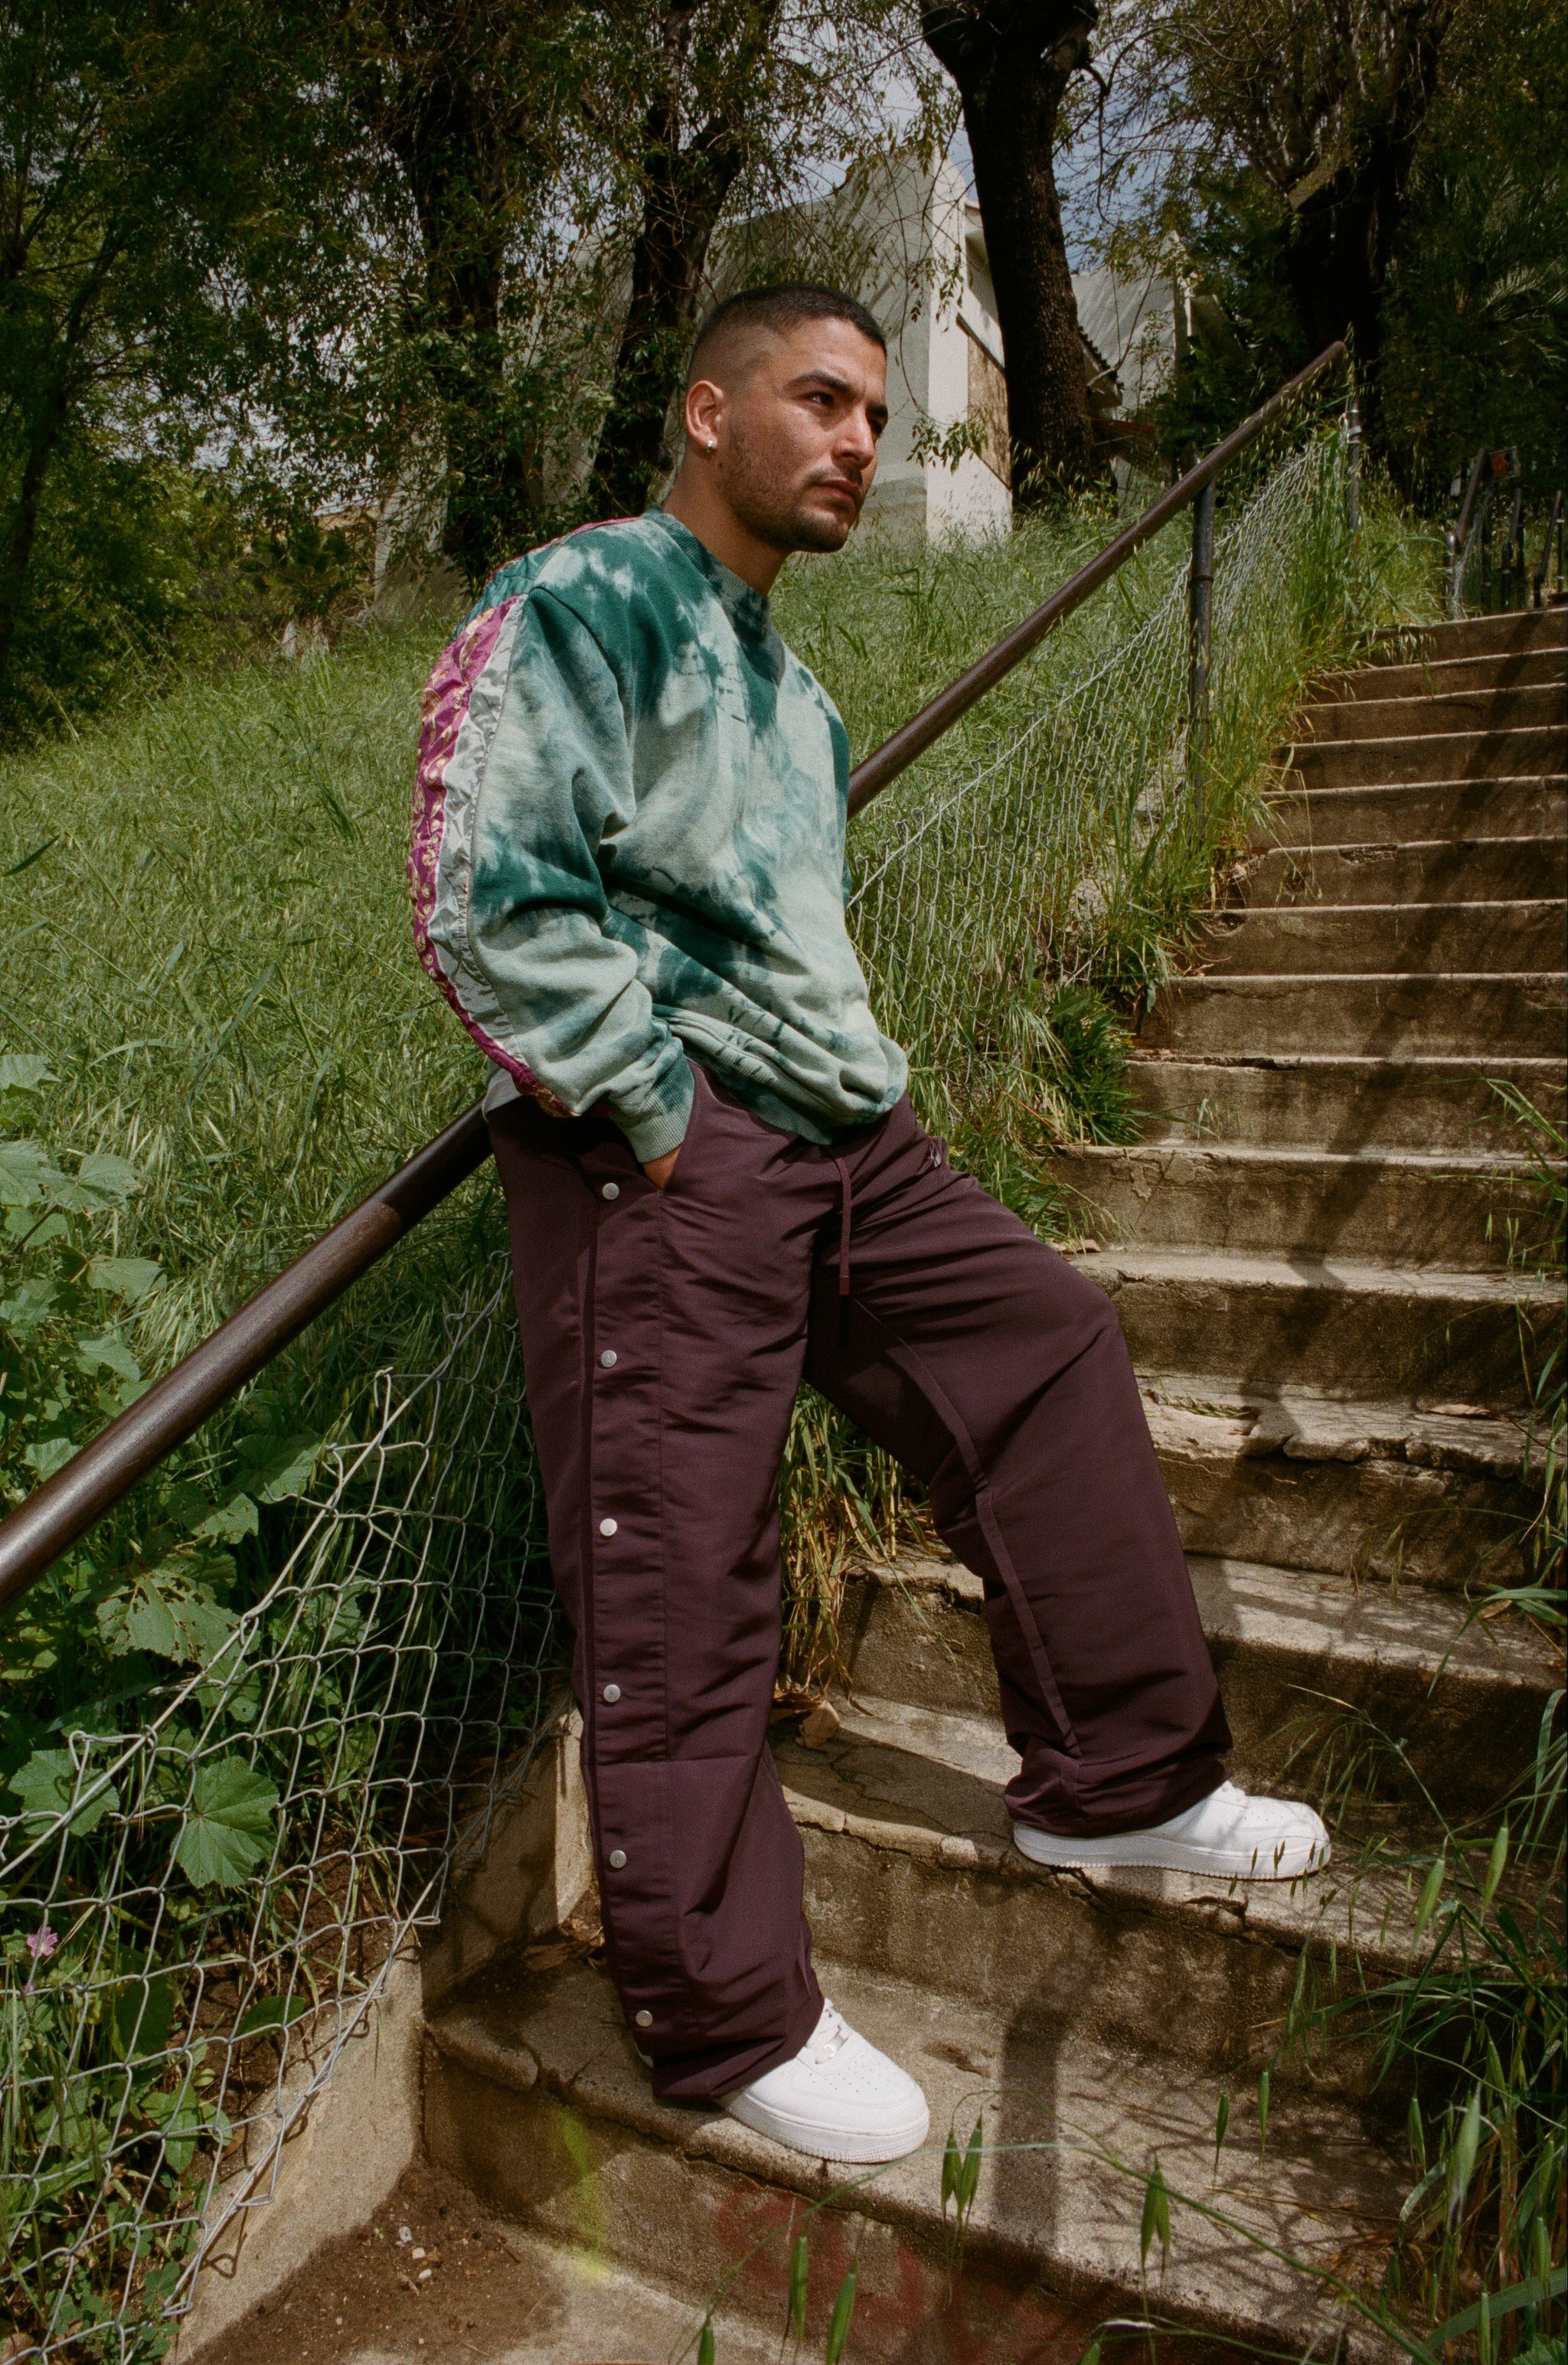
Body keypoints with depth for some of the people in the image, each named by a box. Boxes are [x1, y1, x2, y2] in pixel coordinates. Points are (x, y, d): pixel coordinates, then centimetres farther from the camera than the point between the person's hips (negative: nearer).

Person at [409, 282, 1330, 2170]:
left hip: (836, 1141, 9)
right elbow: (487, 896, -17)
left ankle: (1117, 1782, 23)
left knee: (1048, 1344, 10)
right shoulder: (584, 600, -6)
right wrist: (653, 1118, -15)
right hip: (654, 1156, -9)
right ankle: (730, 2020, 14)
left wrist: (857, 1097, 14)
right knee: (673, 1590, -3)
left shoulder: (786, 688, 22)